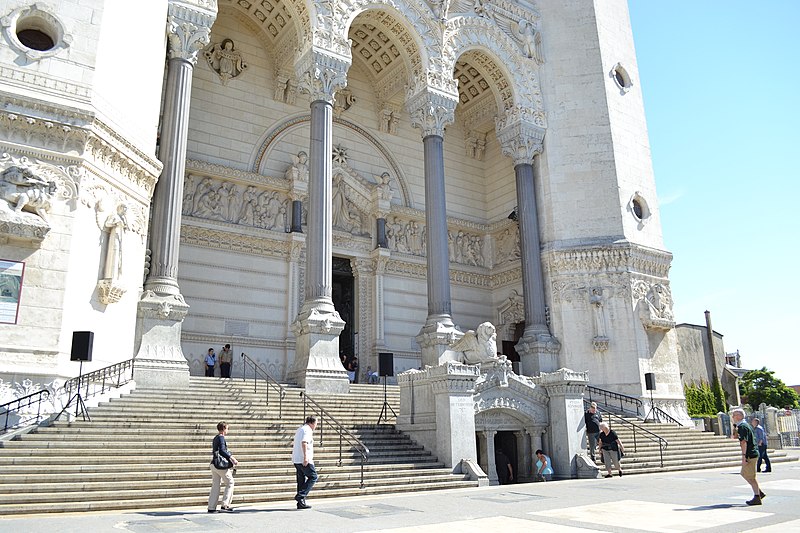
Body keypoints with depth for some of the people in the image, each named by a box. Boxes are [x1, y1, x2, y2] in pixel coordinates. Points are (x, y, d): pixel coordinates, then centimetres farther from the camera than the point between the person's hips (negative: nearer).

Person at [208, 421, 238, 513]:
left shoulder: (215, 439, 17)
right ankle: (225, 505, -4)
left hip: (213, 464, 9)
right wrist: (232, 458, -25)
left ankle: (211, 508, 9)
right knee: (230, 483, 1)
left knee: (215, 486, 10)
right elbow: (222, 451, -23)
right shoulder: (221, 438, -10)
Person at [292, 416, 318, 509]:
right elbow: (304, 443, -26)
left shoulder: (300, 429, 21)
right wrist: (305, 457, -31)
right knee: (313, 477, -2)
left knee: (301, 480, 10)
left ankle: (301, 503, 10)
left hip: (296, 459, 9)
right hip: (304, 460, -9)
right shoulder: (307, 430, -10)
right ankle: (300, 495, -11)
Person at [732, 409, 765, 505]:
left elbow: (744, 442, -22)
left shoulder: (742, 426, -16)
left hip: (749, 455, -10)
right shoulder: (747, 425, 14)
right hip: (753, 453, 10)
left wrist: (743, 456, -22)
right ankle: (759, 492, 22)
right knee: (744, 473, 18)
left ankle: (757, 498, 4)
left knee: (750, 477, -2)